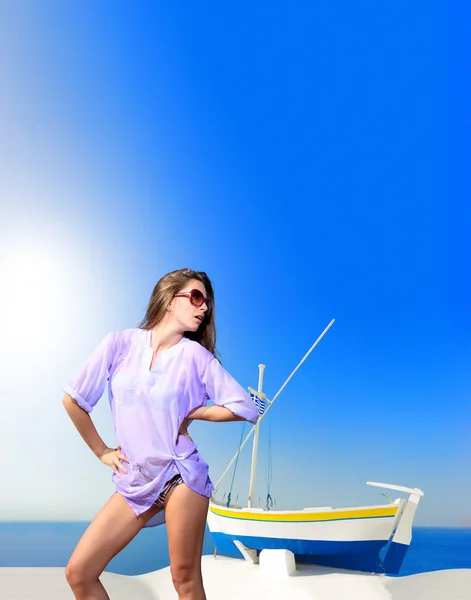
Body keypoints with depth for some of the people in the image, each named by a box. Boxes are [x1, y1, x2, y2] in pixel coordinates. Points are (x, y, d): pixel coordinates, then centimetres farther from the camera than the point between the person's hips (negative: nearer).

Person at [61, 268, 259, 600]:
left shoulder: (197, 354, -6)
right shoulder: (121, 343, -3)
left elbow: (247, 408, -4)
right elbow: (74, 400, 3)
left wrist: (193, 413, -4)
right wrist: (102, 453, 5)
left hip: (181, 475, -2)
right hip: (135, 481, 3)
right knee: (79, 572, 4)